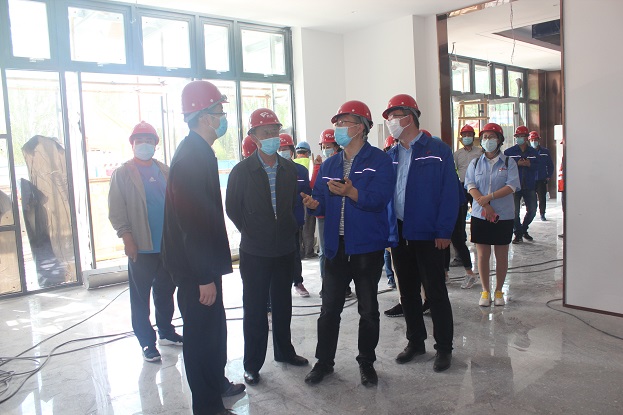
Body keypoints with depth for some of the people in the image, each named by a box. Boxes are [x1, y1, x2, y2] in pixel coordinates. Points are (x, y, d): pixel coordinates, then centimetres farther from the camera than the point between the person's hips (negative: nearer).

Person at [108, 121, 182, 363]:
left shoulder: (165, 171, 10)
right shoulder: (122, 174, -2)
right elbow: (116, 211, -6)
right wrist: (127, 239, -13)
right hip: (142, 247, -4)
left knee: (166, 292, 15)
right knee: (141, 296, 5)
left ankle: (166, 332, 31)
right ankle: (147, 342, 16)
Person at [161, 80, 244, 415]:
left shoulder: (198, 151, 11)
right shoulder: (193, 155, -21)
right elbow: (192, 220, -26)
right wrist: (204, 277, -23)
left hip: (202, 261, 10)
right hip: (195, 266, -10)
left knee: (214, 326, 22)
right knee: (202, 332, 3)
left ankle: (217, 383, 41)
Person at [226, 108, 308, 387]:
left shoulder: (289, 169, 4)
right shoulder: (242, 171, -6)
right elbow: (232, 208, 0)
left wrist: (293, 229, 4)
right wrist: (250, 232, -1)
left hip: (284, 249, 4)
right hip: (255, 251, -3)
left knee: (283, 304, 16)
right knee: (255, 309, 5)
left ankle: (284, 351, 34)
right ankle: (252, 364, 19)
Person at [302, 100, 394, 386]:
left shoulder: (379, 161, -5)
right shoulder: (329, 165, 12)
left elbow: (379, 198, -19)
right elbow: (321, 200, 10)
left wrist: (352, 193, -33)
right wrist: (314, 204, -13)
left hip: (367, 247, -4)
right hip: (336, 246, 4)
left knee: (368, 309, 10)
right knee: (329, 308, 10)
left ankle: (366, 362, 28)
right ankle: (324, 361, 25)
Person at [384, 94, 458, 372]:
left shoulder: (438, 151, -6)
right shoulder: (390, 156, 10)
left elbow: (449, 193, -9)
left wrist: (444, 232, -14)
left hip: (428, 234, -5)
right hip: (399, 233, 5)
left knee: (435, 292, 4)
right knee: (407, 291, 14)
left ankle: (444, 348, 19)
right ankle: (415, 342, 30)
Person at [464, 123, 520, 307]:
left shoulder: (508, 162, 2)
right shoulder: (475, 163, 7)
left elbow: (512, 186, -9)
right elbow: (470, 185, -4)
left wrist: (489, 197, -20)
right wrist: (485, 205, -17)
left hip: (504, 215, -1)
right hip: (480, 215, 1)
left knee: (501, 254, 7)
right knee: (483, 254, 4)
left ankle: (498, 290, 21)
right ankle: (485, 291, 16)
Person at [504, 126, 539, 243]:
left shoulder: (533, 152, 9)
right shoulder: (509, 152, 3)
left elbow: (537, 166, 5)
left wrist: (529, 164, -14)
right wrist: (517, 163, -17)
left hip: (529, 186, 3)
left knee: (532, 210, 7)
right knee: (515, 211, -2)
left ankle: (524, 229, 29)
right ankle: (518, 233, 11)